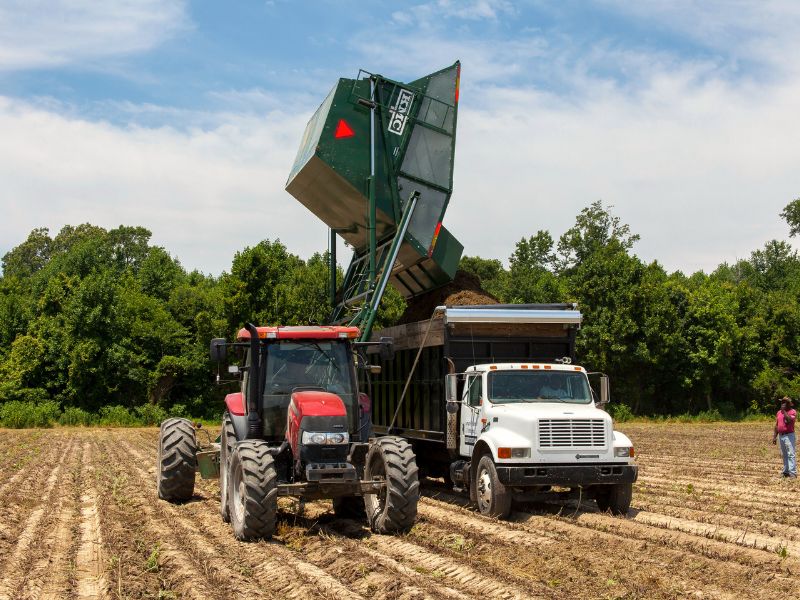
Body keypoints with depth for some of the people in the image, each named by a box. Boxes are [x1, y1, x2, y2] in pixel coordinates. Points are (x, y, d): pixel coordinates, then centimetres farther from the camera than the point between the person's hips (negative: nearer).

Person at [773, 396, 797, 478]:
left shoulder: (793, 412, -5)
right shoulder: (779, 412, 14)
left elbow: (790, 420, -24)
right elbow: (776, 425, 17)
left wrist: (784, 411, -18)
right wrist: (774, 437, 13)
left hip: (789, 436, -7)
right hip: (781, 436, 7)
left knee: (791, 454, -12)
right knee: (784, 455, 10)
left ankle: (793, 473, -16)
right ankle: (786, 471, 15)